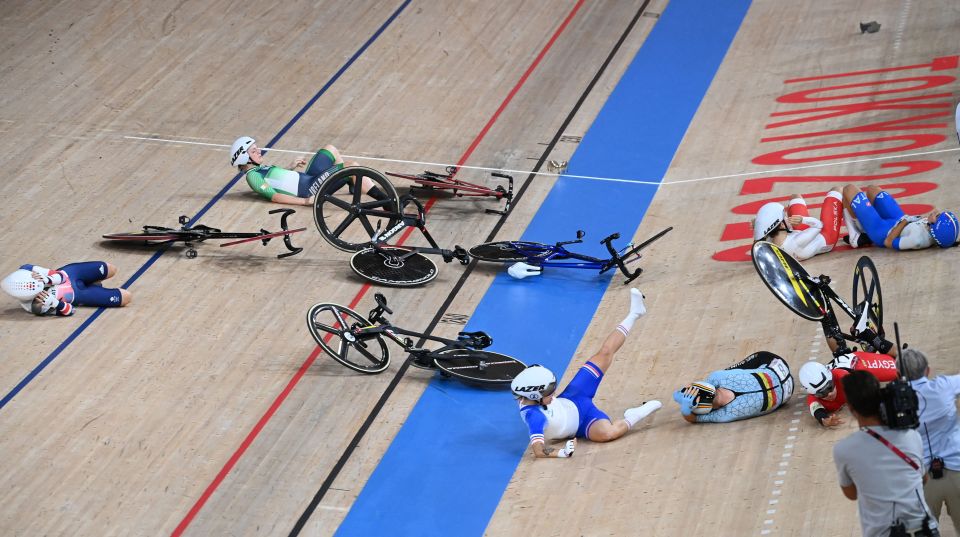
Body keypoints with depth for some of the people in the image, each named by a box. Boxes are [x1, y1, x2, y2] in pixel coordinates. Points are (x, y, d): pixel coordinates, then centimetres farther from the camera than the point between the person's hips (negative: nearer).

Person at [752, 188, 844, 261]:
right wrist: (803, 220, -44)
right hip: (827, 239, -6)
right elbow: (819, 225, -31)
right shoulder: (797, 242, -48)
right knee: (835, 190, 9)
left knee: (796, 197, 23)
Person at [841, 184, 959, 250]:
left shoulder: (918, 239, -43)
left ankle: (854, 236, 13)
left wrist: (905, 220, -23)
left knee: (849, 189, 2)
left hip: (880, 231, -7)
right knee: (871, 189, 27)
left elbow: (888, 242, -26)